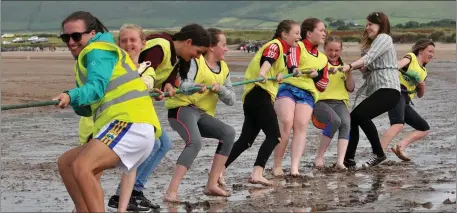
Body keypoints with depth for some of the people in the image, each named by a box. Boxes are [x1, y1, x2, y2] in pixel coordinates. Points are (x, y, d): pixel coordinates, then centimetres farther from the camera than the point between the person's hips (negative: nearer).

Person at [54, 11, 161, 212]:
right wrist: (73, 102, 2)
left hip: (130, 123, -11)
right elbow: (86, 109, 23)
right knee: (66, 163, 17)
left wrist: (71, 96, -34)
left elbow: (96, 86, -18)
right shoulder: (88, 56, 29)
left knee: (81, 167, -27)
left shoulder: (98, 50, 0)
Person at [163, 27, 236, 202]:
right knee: (195, 142, -31)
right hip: (182, 108, -8)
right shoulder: (195, 61, -9)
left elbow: (231, 99, 6)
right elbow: (183, 85, -22)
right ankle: (171, 191, -37)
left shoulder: (223, 68, 12)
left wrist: (220, 88, -14)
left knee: (229, 133, -5)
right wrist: (196, 87, -44)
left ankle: (211, 185, -2)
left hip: (202, 114, 8)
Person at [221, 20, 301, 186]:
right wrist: (262, 74, -45)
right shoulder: (275, 45, -6)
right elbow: (266, 60, -26)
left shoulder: (283, 50, 25)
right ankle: (257, 173, -21)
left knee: (246, 139, 6)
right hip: (260, 93, -10)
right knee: (274, 135, -12)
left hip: (252, 97, 10)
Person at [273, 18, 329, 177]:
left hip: (307, 94, 5)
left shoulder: (323, 59, 24)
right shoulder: (297, 47, 6)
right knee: (286, 123, -23)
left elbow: (323, 85, 23)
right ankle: (277, 166, -14)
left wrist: (316, 76, 6)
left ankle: (294, 167, -25)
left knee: (301, 126, -16)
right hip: (287, 88, -5)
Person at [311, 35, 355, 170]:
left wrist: (349, 73, -3)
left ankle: (340, 161, -39)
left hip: (340, 102, 4)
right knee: (335, 120, -33)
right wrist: (327, 71, -24)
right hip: (321, 102, -4)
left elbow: (350, 88, 13)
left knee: (346, 123, -28)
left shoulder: (343, 66, 21)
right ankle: (319, 157, -19)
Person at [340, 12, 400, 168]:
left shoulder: (384, 38, -2)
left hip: (388, 89, -10)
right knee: (353, 118, 0)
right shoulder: (372, 43, 29)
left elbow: (369, 57, -19)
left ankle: (378, 154, -16)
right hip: (376, 90, 10)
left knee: (360, 115, -25)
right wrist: (363, 68, -1)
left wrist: (349, 66, -31)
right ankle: (348, 159, 2)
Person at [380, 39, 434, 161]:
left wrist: (422, 87, 8)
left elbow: (420, 95, 30)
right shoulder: (411, 58, 8)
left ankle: (400, 146, -6)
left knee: (424, 129, 10)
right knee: (398, 124, -33)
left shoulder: (424, 72, 27)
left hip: (405, 102, 9)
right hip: (396, 94, -9)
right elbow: (398, 65, -14)